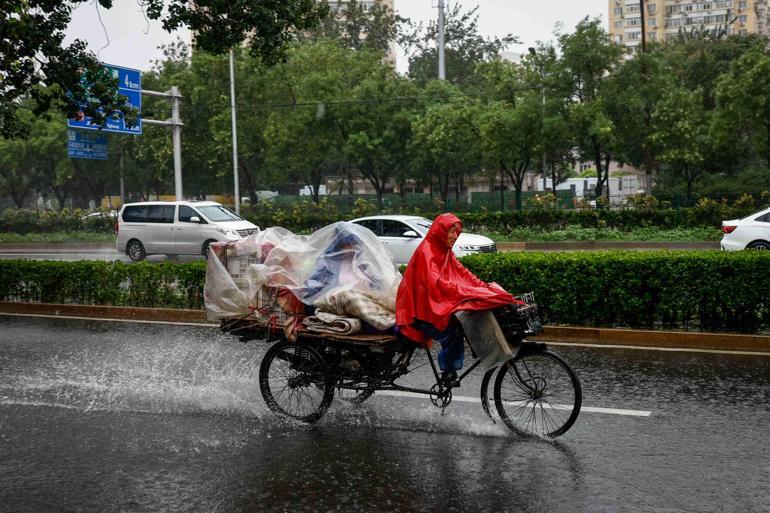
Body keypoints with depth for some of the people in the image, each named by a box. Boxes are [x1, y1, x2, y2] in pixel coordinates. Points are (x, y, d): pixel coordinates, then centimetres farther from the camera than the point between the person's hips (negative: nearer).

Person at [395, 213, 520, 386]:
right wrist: (472, 293, -34)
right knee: (452, 331, -26)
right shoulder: (426, 252, -17)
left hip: (436, 306, 9)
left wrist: (485, 287, -11)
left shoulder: (446, 252, 13)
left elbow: (464, 274, 6)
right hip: (419, 311, -9)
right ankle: (448, 371, -10)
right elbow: (436, 283, -29)